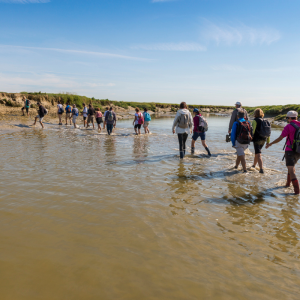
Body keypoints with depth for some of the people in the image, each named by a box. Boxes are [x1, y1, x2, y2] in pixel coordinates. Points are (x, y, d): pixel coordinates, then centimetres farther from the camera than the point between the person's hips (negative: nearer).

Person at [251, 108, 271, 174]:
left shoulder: (255, 121, -9)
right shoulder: (265, 121, 9)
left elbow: (253, 130, -16)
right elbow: (268, 132, 10)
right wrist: (268, 141, 16)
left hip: (257, 139, -7)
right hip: (263, 140, 7)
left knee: (258, 155, -9)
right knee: (257, 153, 23)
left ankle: (261, 169, -18)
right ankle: (254, 165, 38)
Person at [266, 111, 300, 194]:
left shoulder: (288, 126, -12)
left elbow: (280, 138, -9)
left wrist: (270, 144, 4)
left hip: (290, 151, -7)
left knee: (291, 171, -8)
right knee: (292, 166, 26)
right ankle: (288, 183, 38)